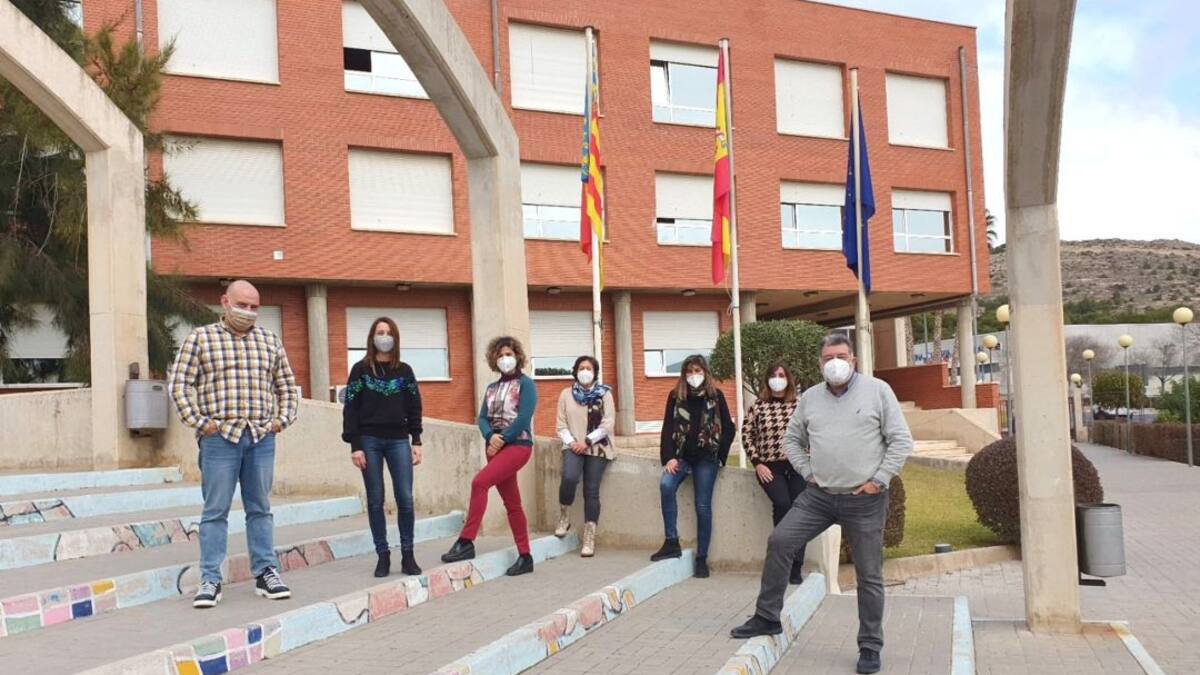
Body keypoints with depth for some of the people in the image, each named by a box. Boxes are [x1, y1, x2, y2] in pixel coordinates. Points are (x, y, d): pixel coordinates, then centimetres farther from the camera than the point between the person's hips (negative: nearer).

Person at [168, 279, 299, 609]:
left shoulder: (270, 341, 13)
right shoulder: (201, 337, 3)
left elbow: (287, 385, 21)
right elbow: (179, 384, -1)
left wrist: (283, 419, 9)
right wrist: (198, 422, -7)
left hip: (262, 438, 3)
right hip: (219, 437, -3)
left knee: (260, 508, 9)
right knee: (216, 511, 0)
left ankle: (266, 573, 16)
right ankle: (210, 579, 6)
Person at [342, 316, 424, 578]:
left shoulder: (405, 371, 9)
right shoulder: (361, 369, 3)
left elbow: (414, 408, 10)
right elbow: (350, 409, -1)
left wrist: (416, 442, 2)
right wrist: (355, 445, -8)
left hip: (398, 440, 1)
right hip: (369, 441, -1)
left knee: (405, 499, -5)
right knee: (375, 500, 2)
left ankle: (407, 554, 6)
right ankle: (383, 555, 9)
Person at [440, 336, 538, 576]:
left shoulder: (525, 384, -2)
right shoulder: (492, 388, 16)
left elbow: (524, 418, -14)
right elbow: (483, 418, 7)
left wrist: (502, 439, -16)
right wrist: (491, 437, -13)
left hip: (518, 446, -7)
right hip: (496, 447, 7)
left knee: (479, 482, -25)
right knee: (512, 503, 6)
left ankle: (466, 542, -22)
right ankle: (525, 557, 11)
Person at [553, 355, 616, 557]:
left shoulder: (605, 394, 5)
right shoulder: (566, 394, 10)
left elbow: (608, 424, -3)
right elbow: (561, 424, 6)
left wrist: (587, 441, -13)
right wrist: (571, 442, -12)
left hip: (597, 448, 0)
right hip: (573, 446, 0)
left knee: (591, 491, -7)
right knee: (569, 478, -27)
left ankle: (589, 539, -4)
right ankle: (564, 518, -2)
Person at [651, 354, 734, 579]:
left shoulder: (716, 396, 0)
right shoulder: (675, 396, 4)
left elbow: (728, 428, 4)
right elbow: (668, 428, 1)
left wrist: (719, 454, -1)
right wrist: (669, 457, -9)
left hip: (706, 458, -1)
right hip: (681, 455, 1)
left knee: (703, 506, -2)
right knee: (666, 485, -26)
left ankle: (702, 559, 8)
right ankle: (672, 542, -17)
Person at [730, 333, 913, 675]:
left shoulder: (877, 390, -4)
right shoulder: (810, 397, 8)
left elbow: (901, 441, -5)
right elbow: (792, 439, 20)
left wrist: (878, 480, -9)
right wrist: (808, 472, 7)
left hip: (865, 499, -3)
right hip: (819, 495, 4)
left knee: (869, 575, 3)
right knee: (779, 542, -5)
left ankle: (870, 647, 17)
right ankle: (767, 618, 10)